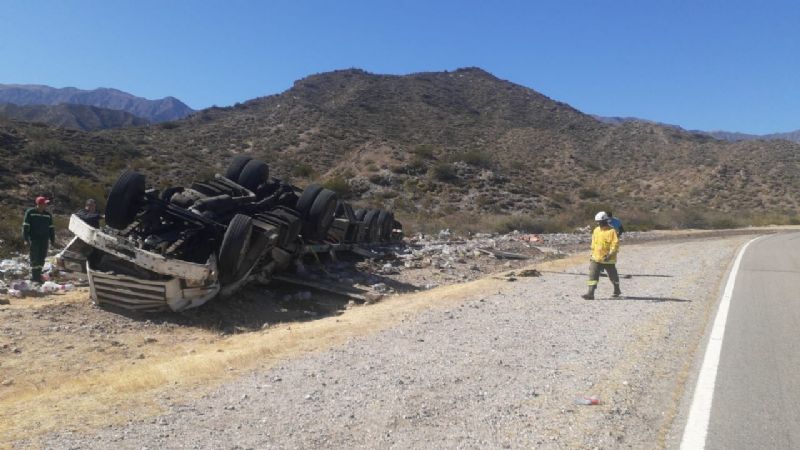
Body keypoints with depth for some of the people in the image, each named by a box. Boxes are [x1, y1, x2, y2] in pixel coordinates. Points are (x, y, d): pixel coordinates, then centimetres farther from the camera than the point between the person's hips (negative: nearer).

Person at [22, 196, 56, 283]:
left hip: (44, 238, 4)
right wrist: (26, 239, -9)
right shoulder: (30, 212, -4)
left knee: (42, 257, 6)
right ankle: (34, 276, 0)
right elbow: (25, 226, -4)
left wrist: (52, 239, 12)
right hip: (34, 238, -4)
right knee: (35, 257, -6)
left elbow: (51, 228, 14)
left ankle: (38, 274, 16)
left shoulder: (48, 214, 8)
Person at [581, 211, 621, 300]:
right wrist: (592, 254, 17)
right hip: (596, 258, 5)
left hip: (608, 259, -5)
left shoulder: (612, 231, -12)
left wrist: (610, 254, -26)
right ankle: (590, 294, -13)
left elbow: (615, 244, -17)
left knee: (613, 276, 15)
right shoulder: (596, 230, 7)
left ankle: (617, 290, 38)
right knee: (593, 275, -9)